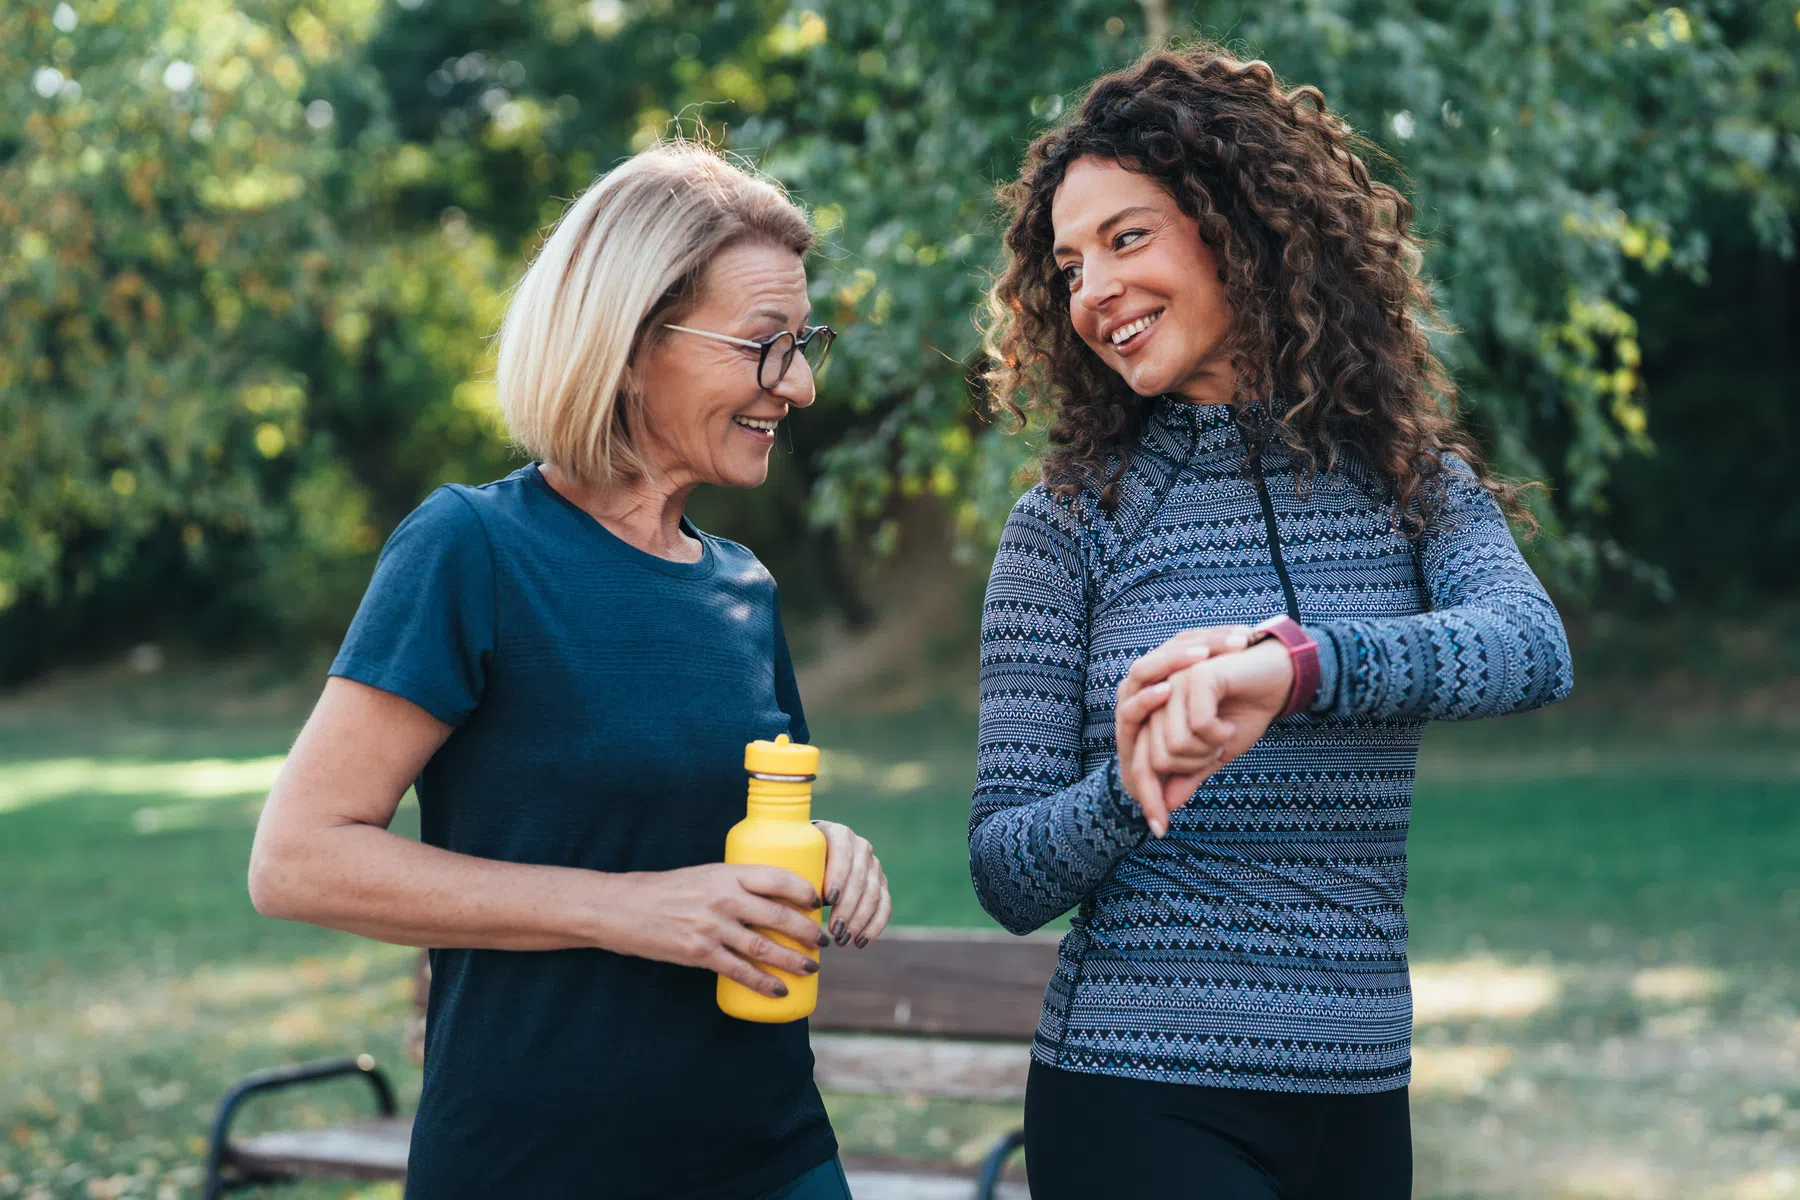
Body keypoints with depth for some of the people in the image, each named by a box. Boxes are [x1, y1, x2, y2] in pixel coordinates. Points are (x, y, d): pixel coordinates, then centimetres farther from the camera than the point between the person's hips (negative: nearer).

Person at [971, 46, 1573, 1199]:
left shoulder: (1418, 487, 3)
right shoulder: (1071, 522, -3)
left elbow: (1535, 649, -18)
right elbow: (1007, 877, -5)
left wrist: (1292, 660, -34)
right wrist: (1127, 790, -26)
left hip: (1360, 1097, 3)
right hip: (1138, 1094, -2)